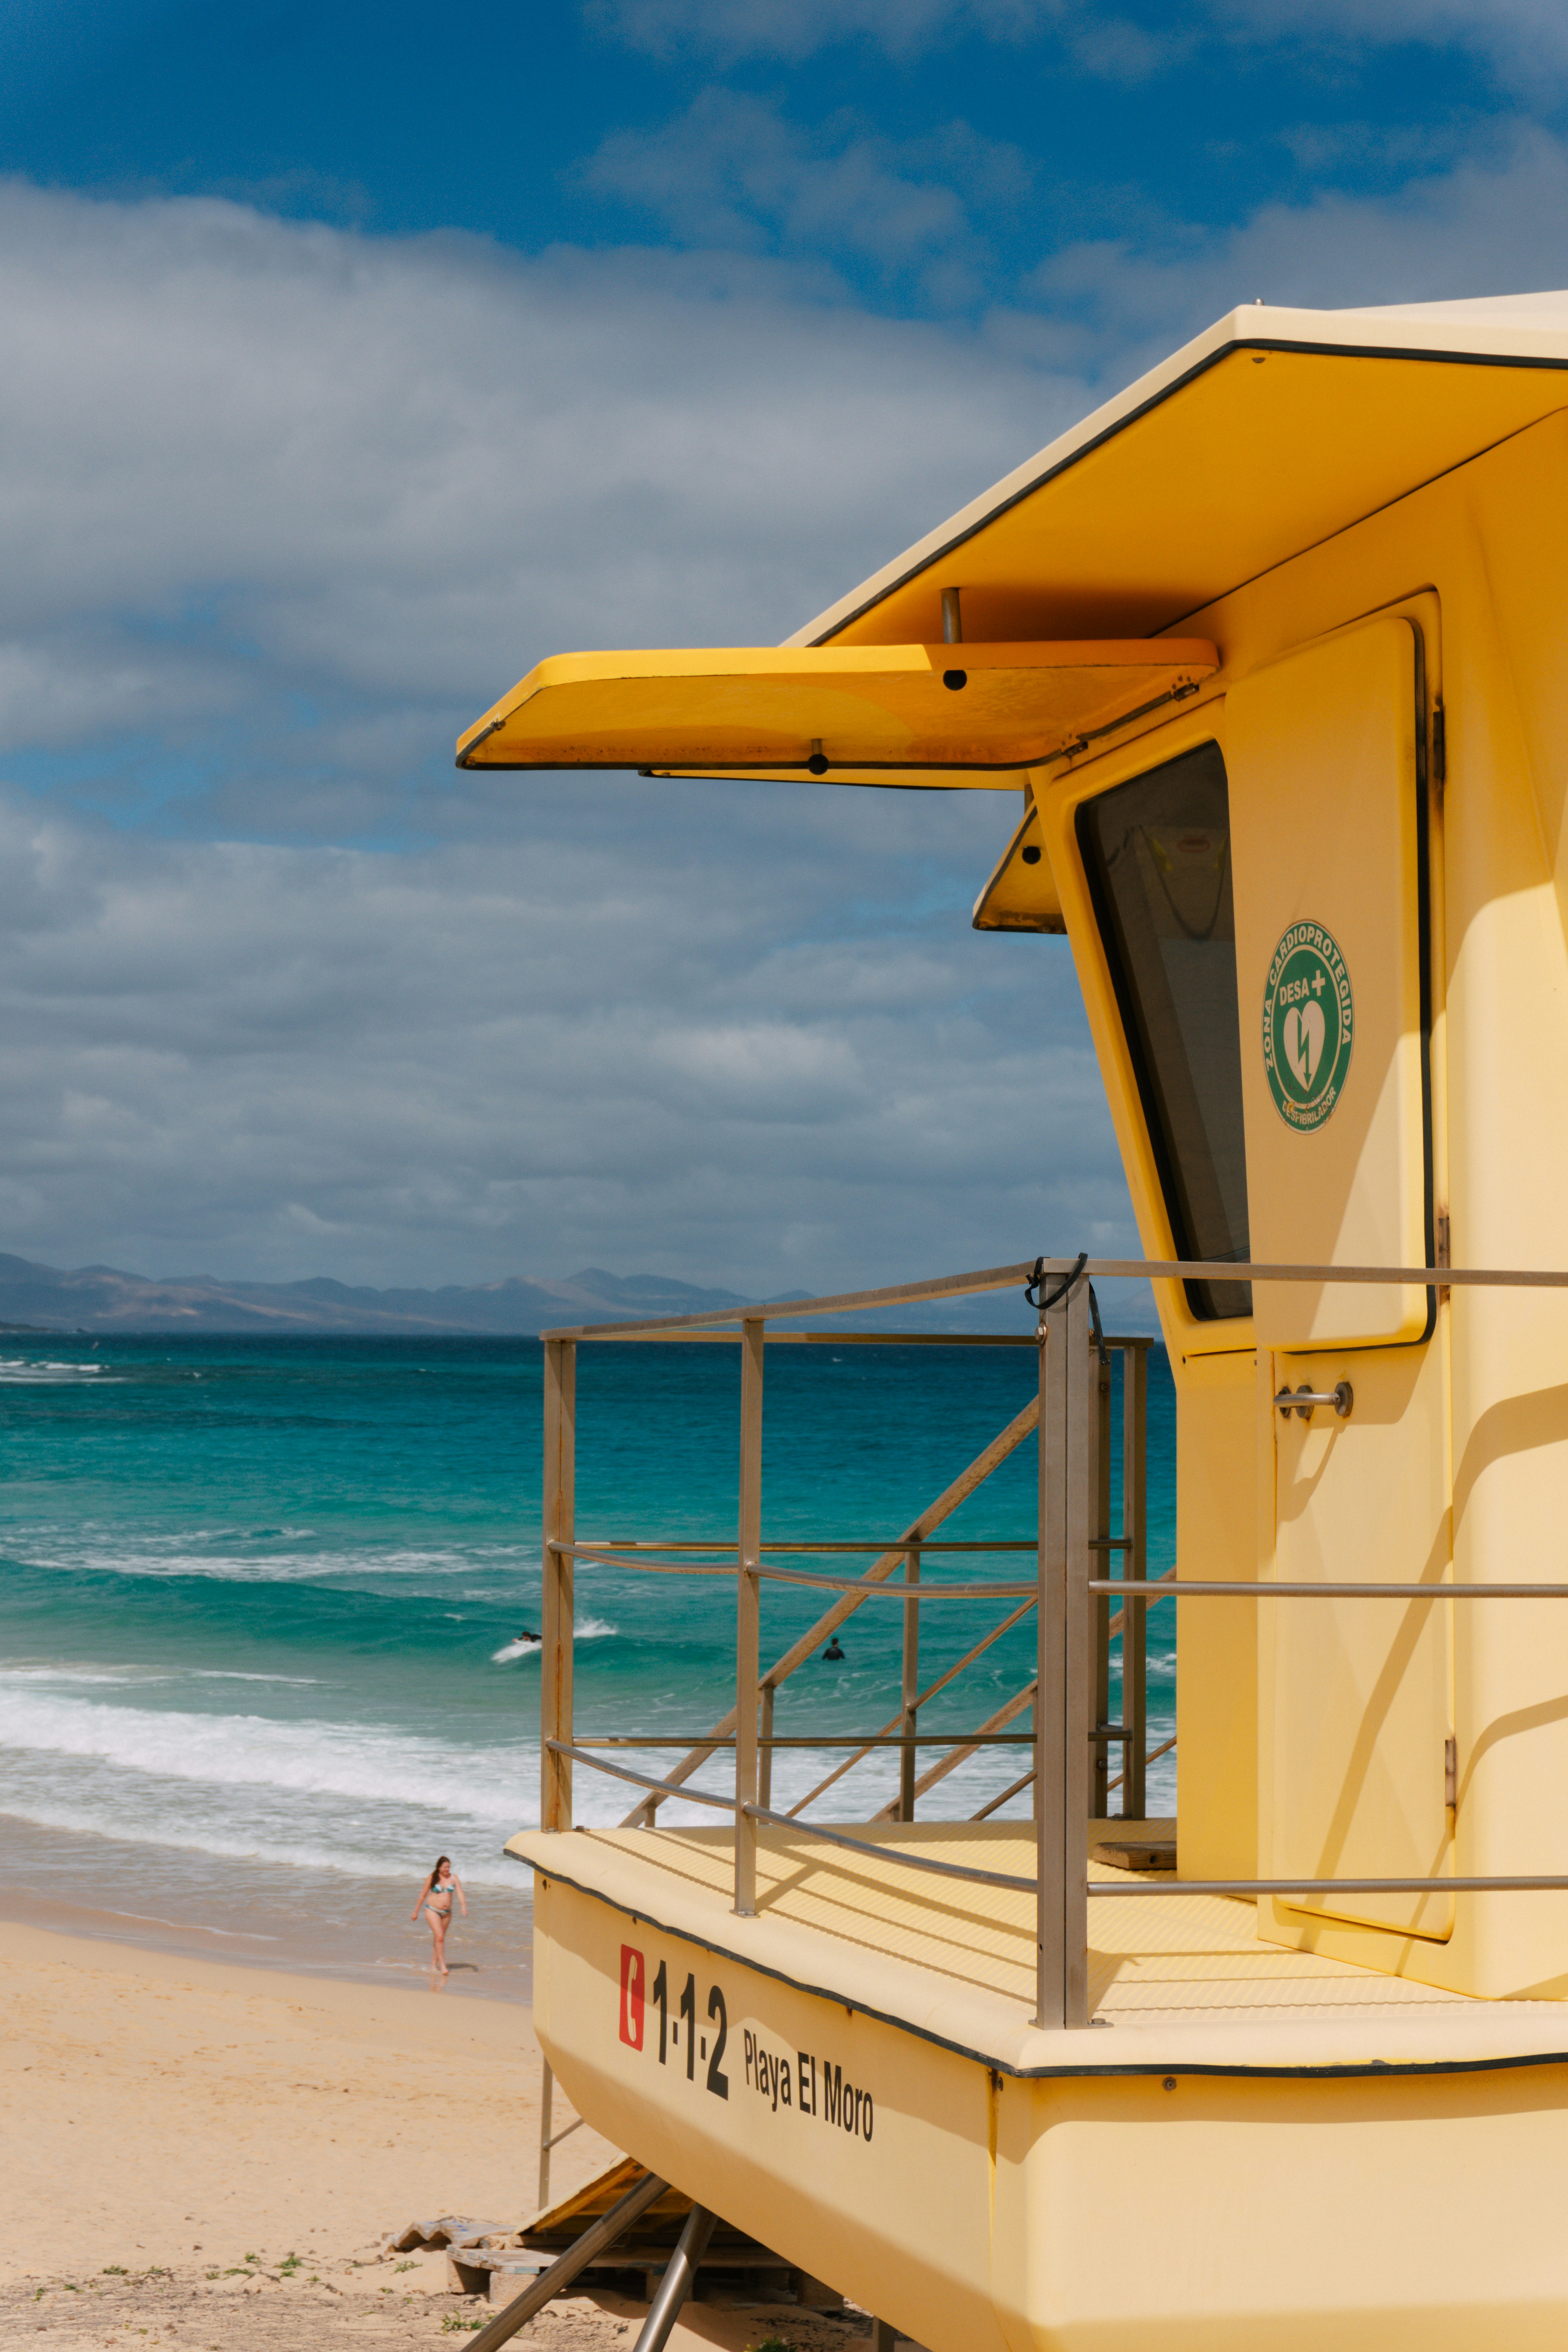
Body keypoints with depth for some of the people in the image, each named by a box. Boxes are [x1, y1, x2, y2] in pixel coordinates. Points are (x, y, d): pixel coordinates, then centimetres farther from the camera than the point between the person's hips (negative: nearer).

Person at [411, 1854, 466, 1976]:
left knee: (440, 1938, 11)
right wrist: (416, 1912, 5)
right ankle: (443, 1966, -14)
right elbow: (423, 1895, 0)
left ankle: (435, 1963, 25)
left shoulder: (454, 1878, 1)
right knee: (440, 1938, -15)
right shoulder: (432, 1878, -7)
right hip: (432, 1910, -4)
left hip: (447, 1912, 4)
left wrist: (464, 1907, -24)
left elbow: (460, 1893, -7)